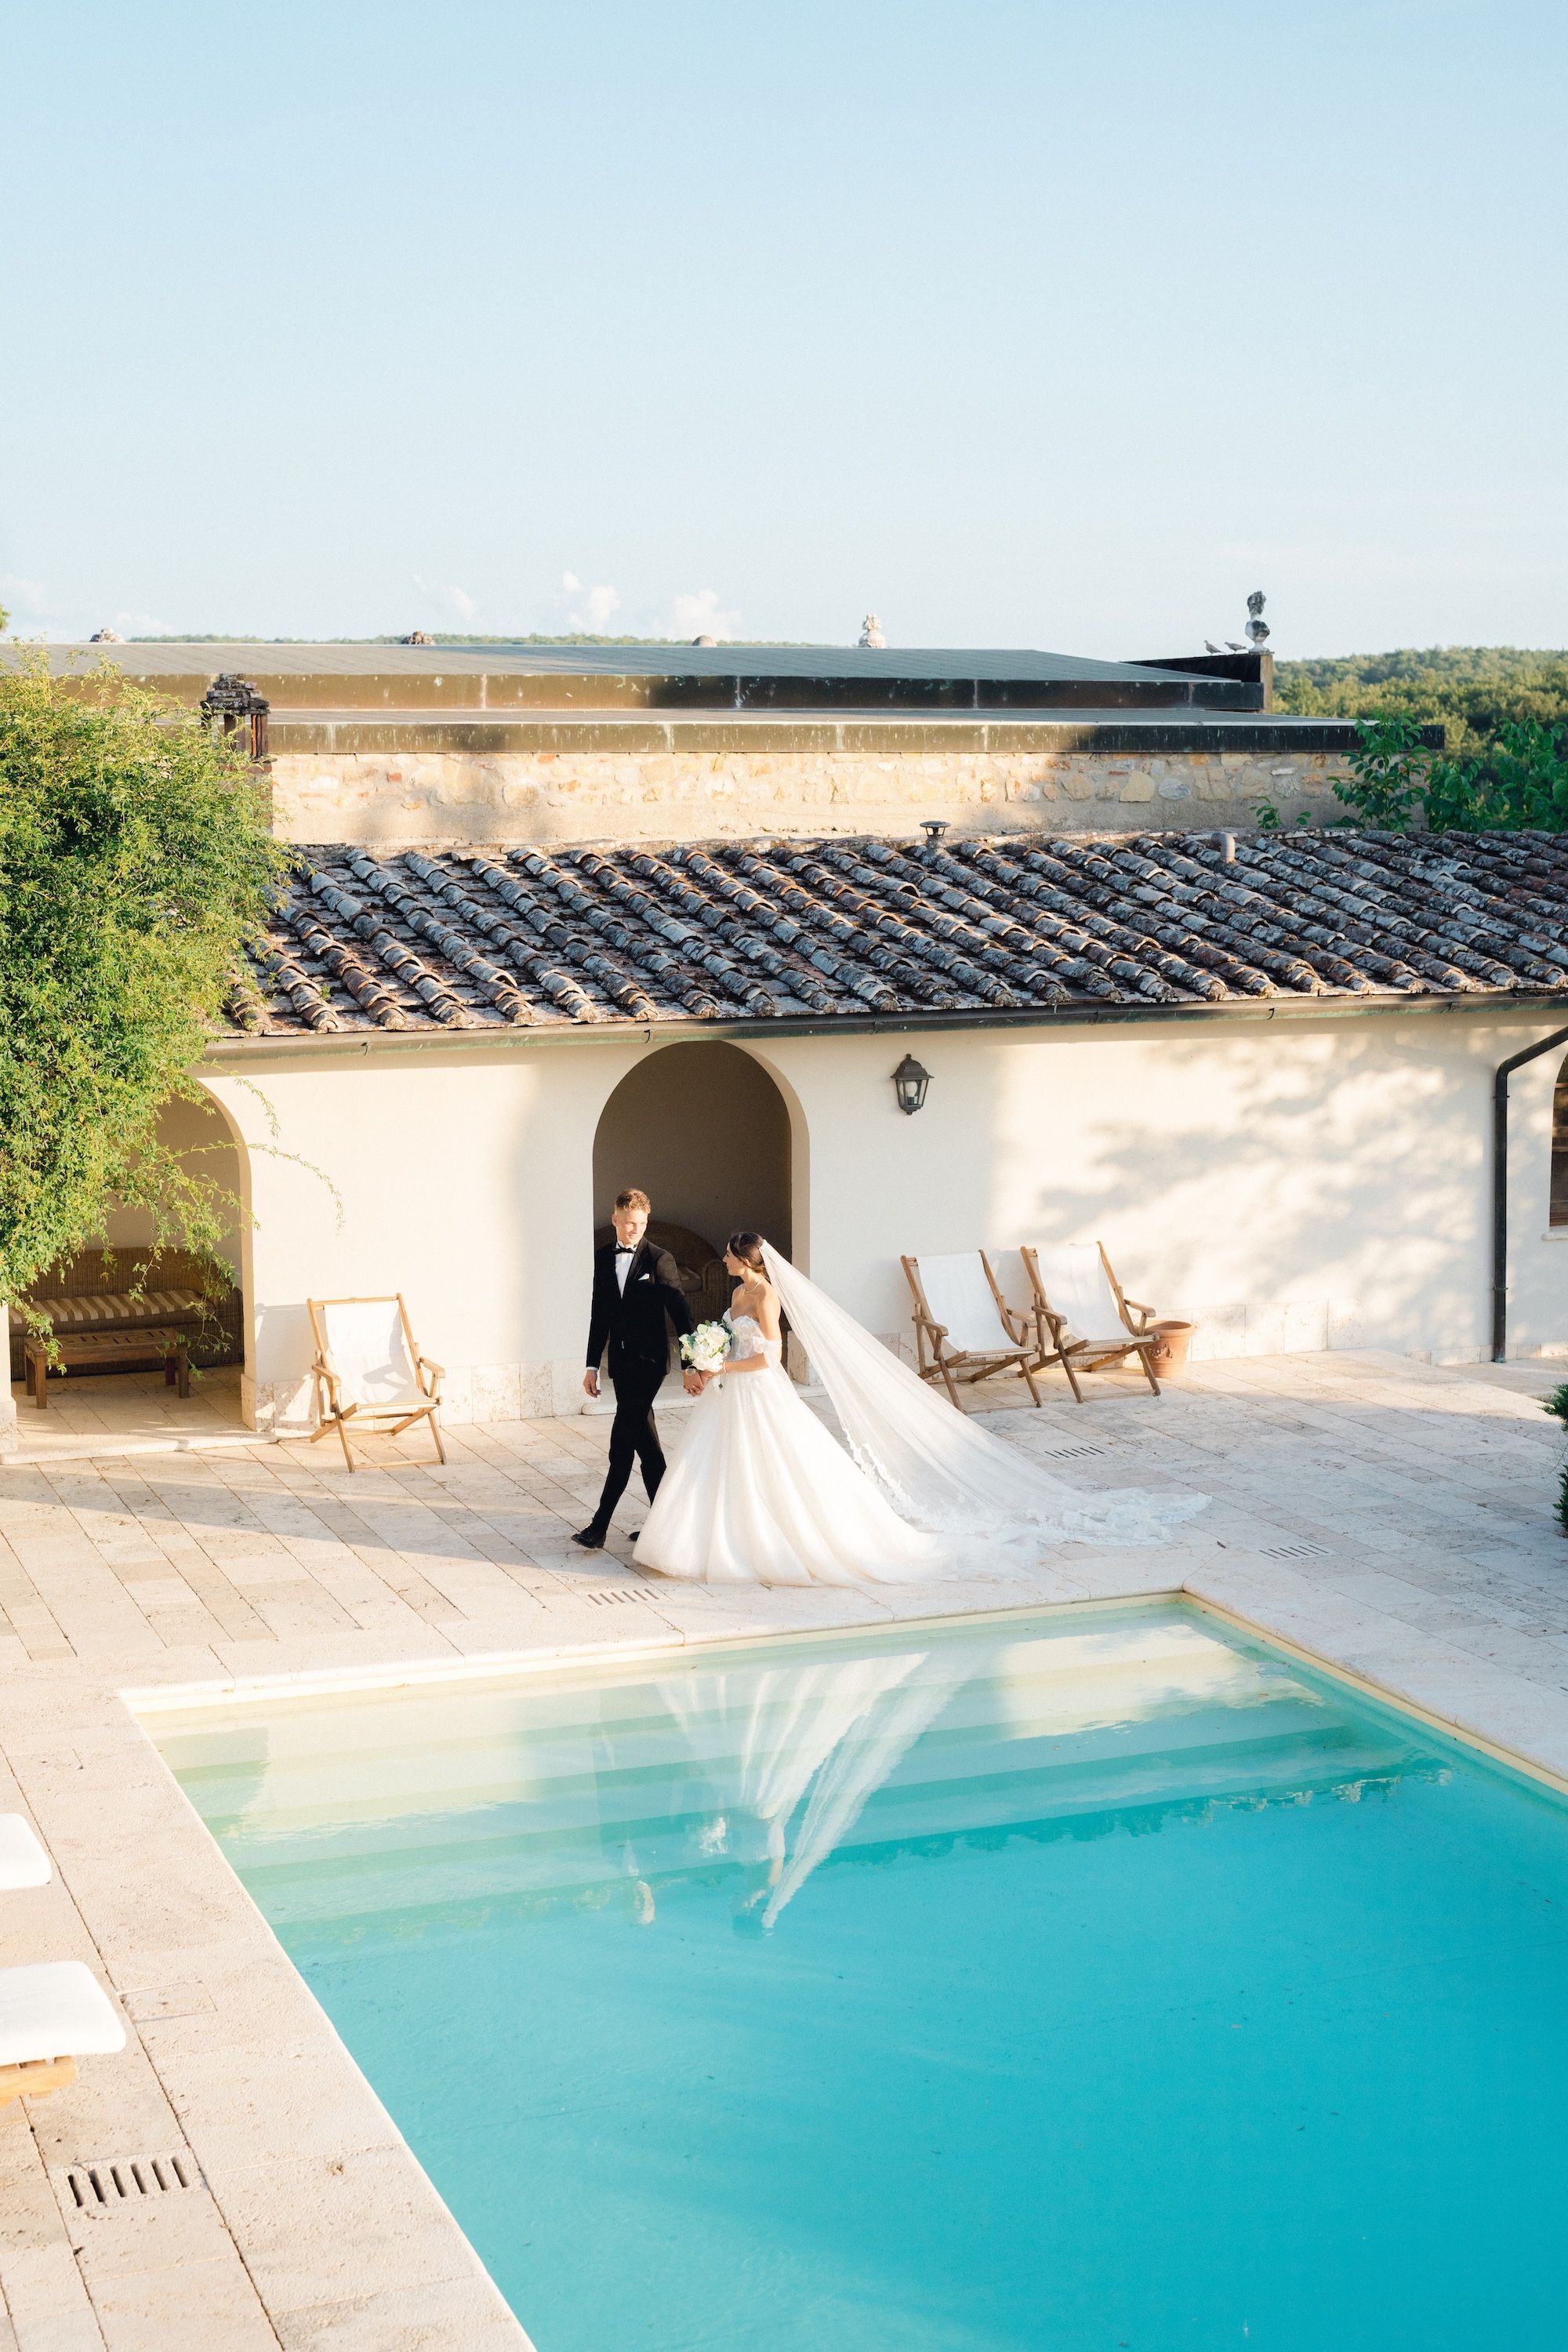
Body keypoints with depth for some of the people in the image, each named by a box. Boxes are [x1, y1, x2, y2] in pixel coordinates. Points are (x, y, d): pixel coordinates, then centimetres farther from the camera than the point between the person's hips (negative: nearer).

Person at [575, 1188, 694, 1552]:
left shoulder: (659, 1259, -8)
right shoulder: (603, 1258, 8)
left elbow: (679, 1310, -9)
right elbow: (599, 1314, 12)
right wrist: (593, 1364, 10)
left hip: (649, 1359, -6)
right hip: (620, 1360, 6)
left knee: (623, 1439, -10)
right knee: (642, 1435, 10)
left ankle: (600, 1525, -12)